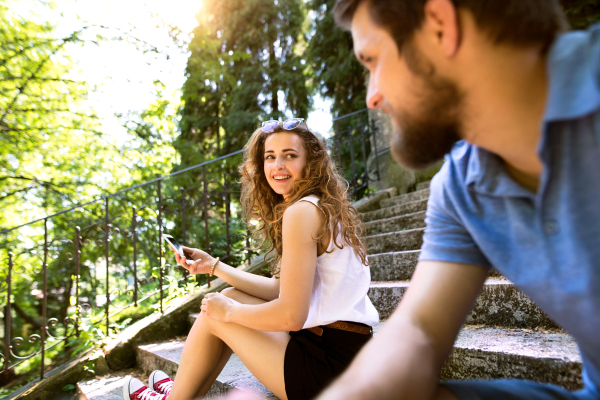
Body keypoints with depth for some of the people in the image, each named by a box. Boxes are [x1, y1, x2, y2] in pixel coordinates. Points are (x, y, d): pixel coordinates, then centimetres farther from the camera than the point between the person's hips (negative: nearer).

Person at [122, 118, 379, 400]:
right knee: (231, 296, 15)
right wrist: (214, 266, 15)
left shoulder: (302, 211, -18)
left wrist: (229, 311, -4)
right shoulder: (324, 208, 12)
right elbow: (280, 289, 13)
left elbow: (291, 315, -21)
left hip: (331, 368, -9)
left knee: (215, 314, 3)